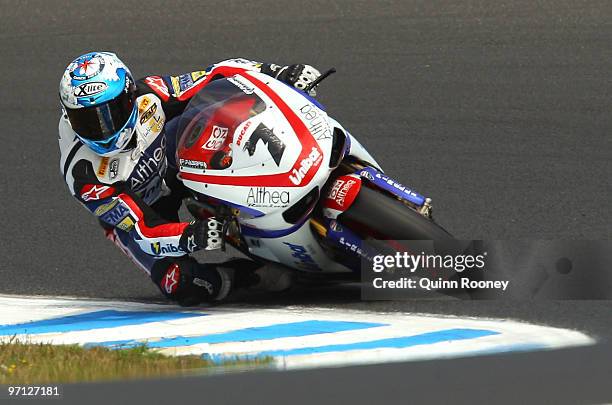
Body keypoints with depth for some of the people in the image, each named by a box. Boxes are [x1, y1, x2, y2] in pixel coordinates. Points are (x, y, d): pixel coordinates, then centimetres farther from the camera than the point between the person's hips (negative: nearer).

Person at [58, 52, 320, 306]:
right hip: (135, 217, -4)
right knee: (187, 287, -29)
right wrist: (190, 237, -55)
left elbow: (217, 77, -20)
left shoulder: (146, 96, -29)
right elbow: (143, 230, -38)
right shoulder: (83, 173, -36)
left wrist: (273, 73, -33)